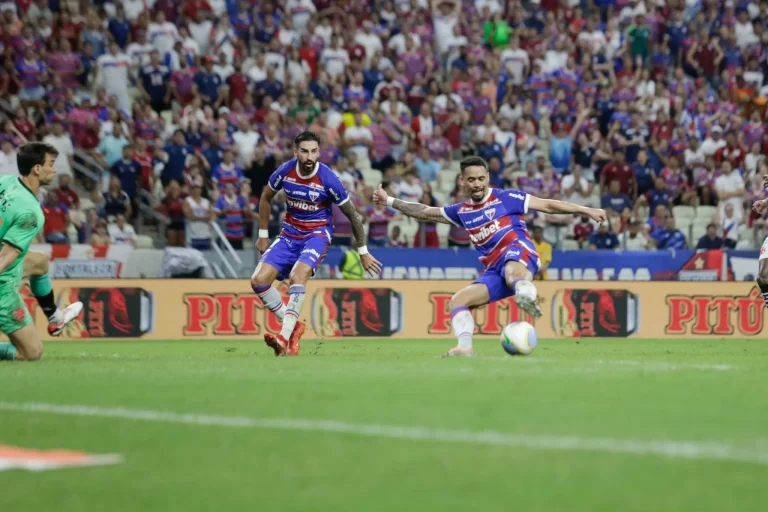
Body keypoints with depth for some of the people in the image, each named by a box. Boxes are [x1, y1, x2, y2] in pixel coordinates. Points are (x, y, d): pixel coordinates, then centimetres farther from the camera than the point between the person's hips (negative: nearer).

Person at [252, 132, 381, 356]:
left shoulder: (328, 179, -18)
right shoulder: (285, 171, -10)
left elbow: (353, 214, -7)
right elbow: (265, 198, 11)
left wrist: (363, 252, -1)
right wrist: (263, 235, 12)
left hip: (317, 234, -5)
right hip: (290, 233, 5)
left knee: (297, 275, -32)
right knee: (258, 280, -9)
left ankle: (285, 337, -34)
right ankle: (293, 325, 6)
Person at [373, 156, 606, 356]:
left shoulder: (505, 198, 5)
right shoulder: (462, 211, 21)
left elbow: (547, 205, 5)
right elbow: (425, 212, 31)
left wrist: (586, 210, 1)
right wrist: (389, 201, 30)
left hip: (519, 253, -7)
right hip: (494, 272, 7)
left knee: (512, 271, -42)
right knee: (458, 300, -6)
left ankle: (527, 298, -74)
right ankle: (465, 347, -22)